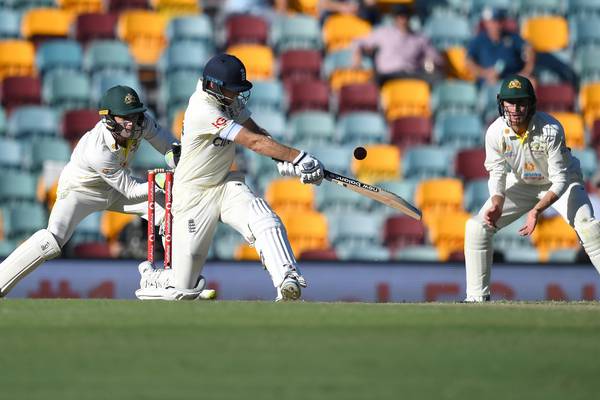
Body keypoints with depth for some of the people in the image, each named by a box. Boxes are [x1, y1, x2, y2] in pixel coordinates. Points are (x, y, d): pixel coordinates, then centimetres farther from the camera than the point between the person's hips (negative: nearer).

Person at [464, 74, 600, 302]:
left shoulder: (551, 130, -32)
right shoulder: (495, 133, -23)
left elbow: (561, 180, -29)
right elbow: (497, 176, -14)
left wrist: (537, 210, -43)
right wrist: (496, 205, -35)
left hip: (562, 183, -3)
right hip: (521, 184, 3)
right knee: (476, 227, -9)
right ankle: (477, 298, 1)